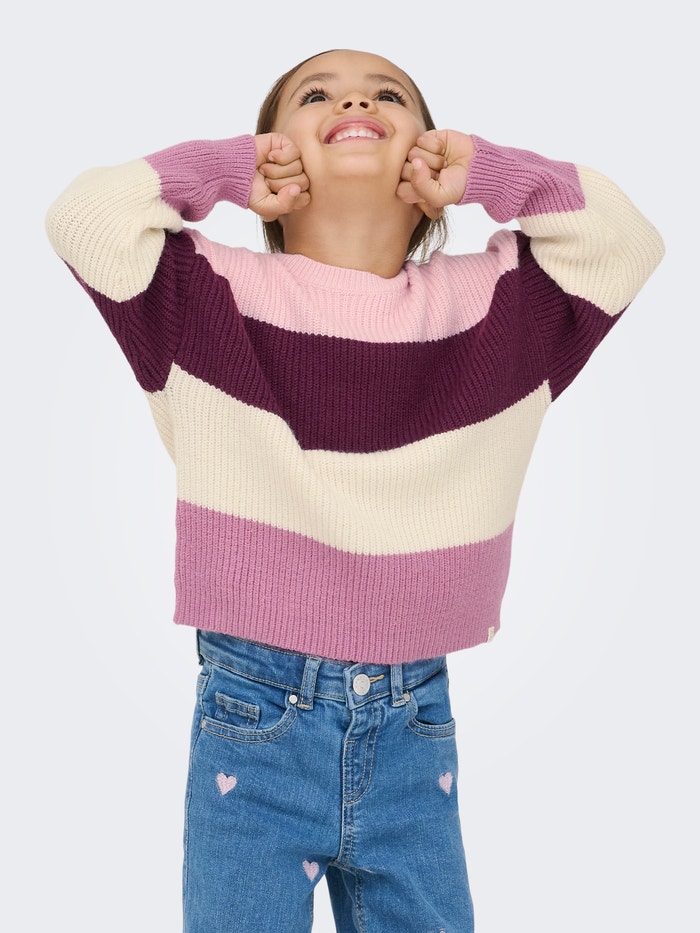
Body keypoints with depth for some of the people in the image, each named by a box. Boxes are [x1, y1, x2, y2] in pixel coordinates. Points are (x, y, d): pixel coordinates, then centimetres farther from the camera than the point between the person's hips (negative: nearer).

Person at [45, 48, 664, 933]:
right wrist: (225, 169, -2)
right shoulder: (216, 292, -3)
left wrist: (482, 170, 0)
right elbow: (84, 216, -10)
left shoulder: (492, 300, 3)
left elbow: (627, 238, 3)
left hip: (415, 729, 3)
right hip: (252, 725, -2)